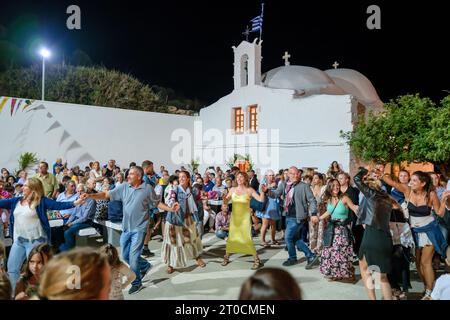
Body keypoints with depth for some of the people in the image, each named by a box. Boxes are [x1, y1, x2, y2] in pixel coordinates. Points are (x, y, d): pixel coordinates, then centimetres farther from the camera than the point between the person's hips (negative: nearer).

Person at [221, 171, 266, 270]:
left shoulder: (249, 190, -4)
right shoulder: (233, 189, 3)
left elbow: (261, 200, -10)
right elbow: (225, 202, 5)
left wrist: (263, 192, -27)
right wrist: (224, 198, -17)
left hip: (245, 217, -3)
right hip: (234, 217, 3)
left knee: (247, 238, -7)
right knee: (231, 238, 9)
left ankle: (257, 260, 5)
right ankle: (226, 257, 26)